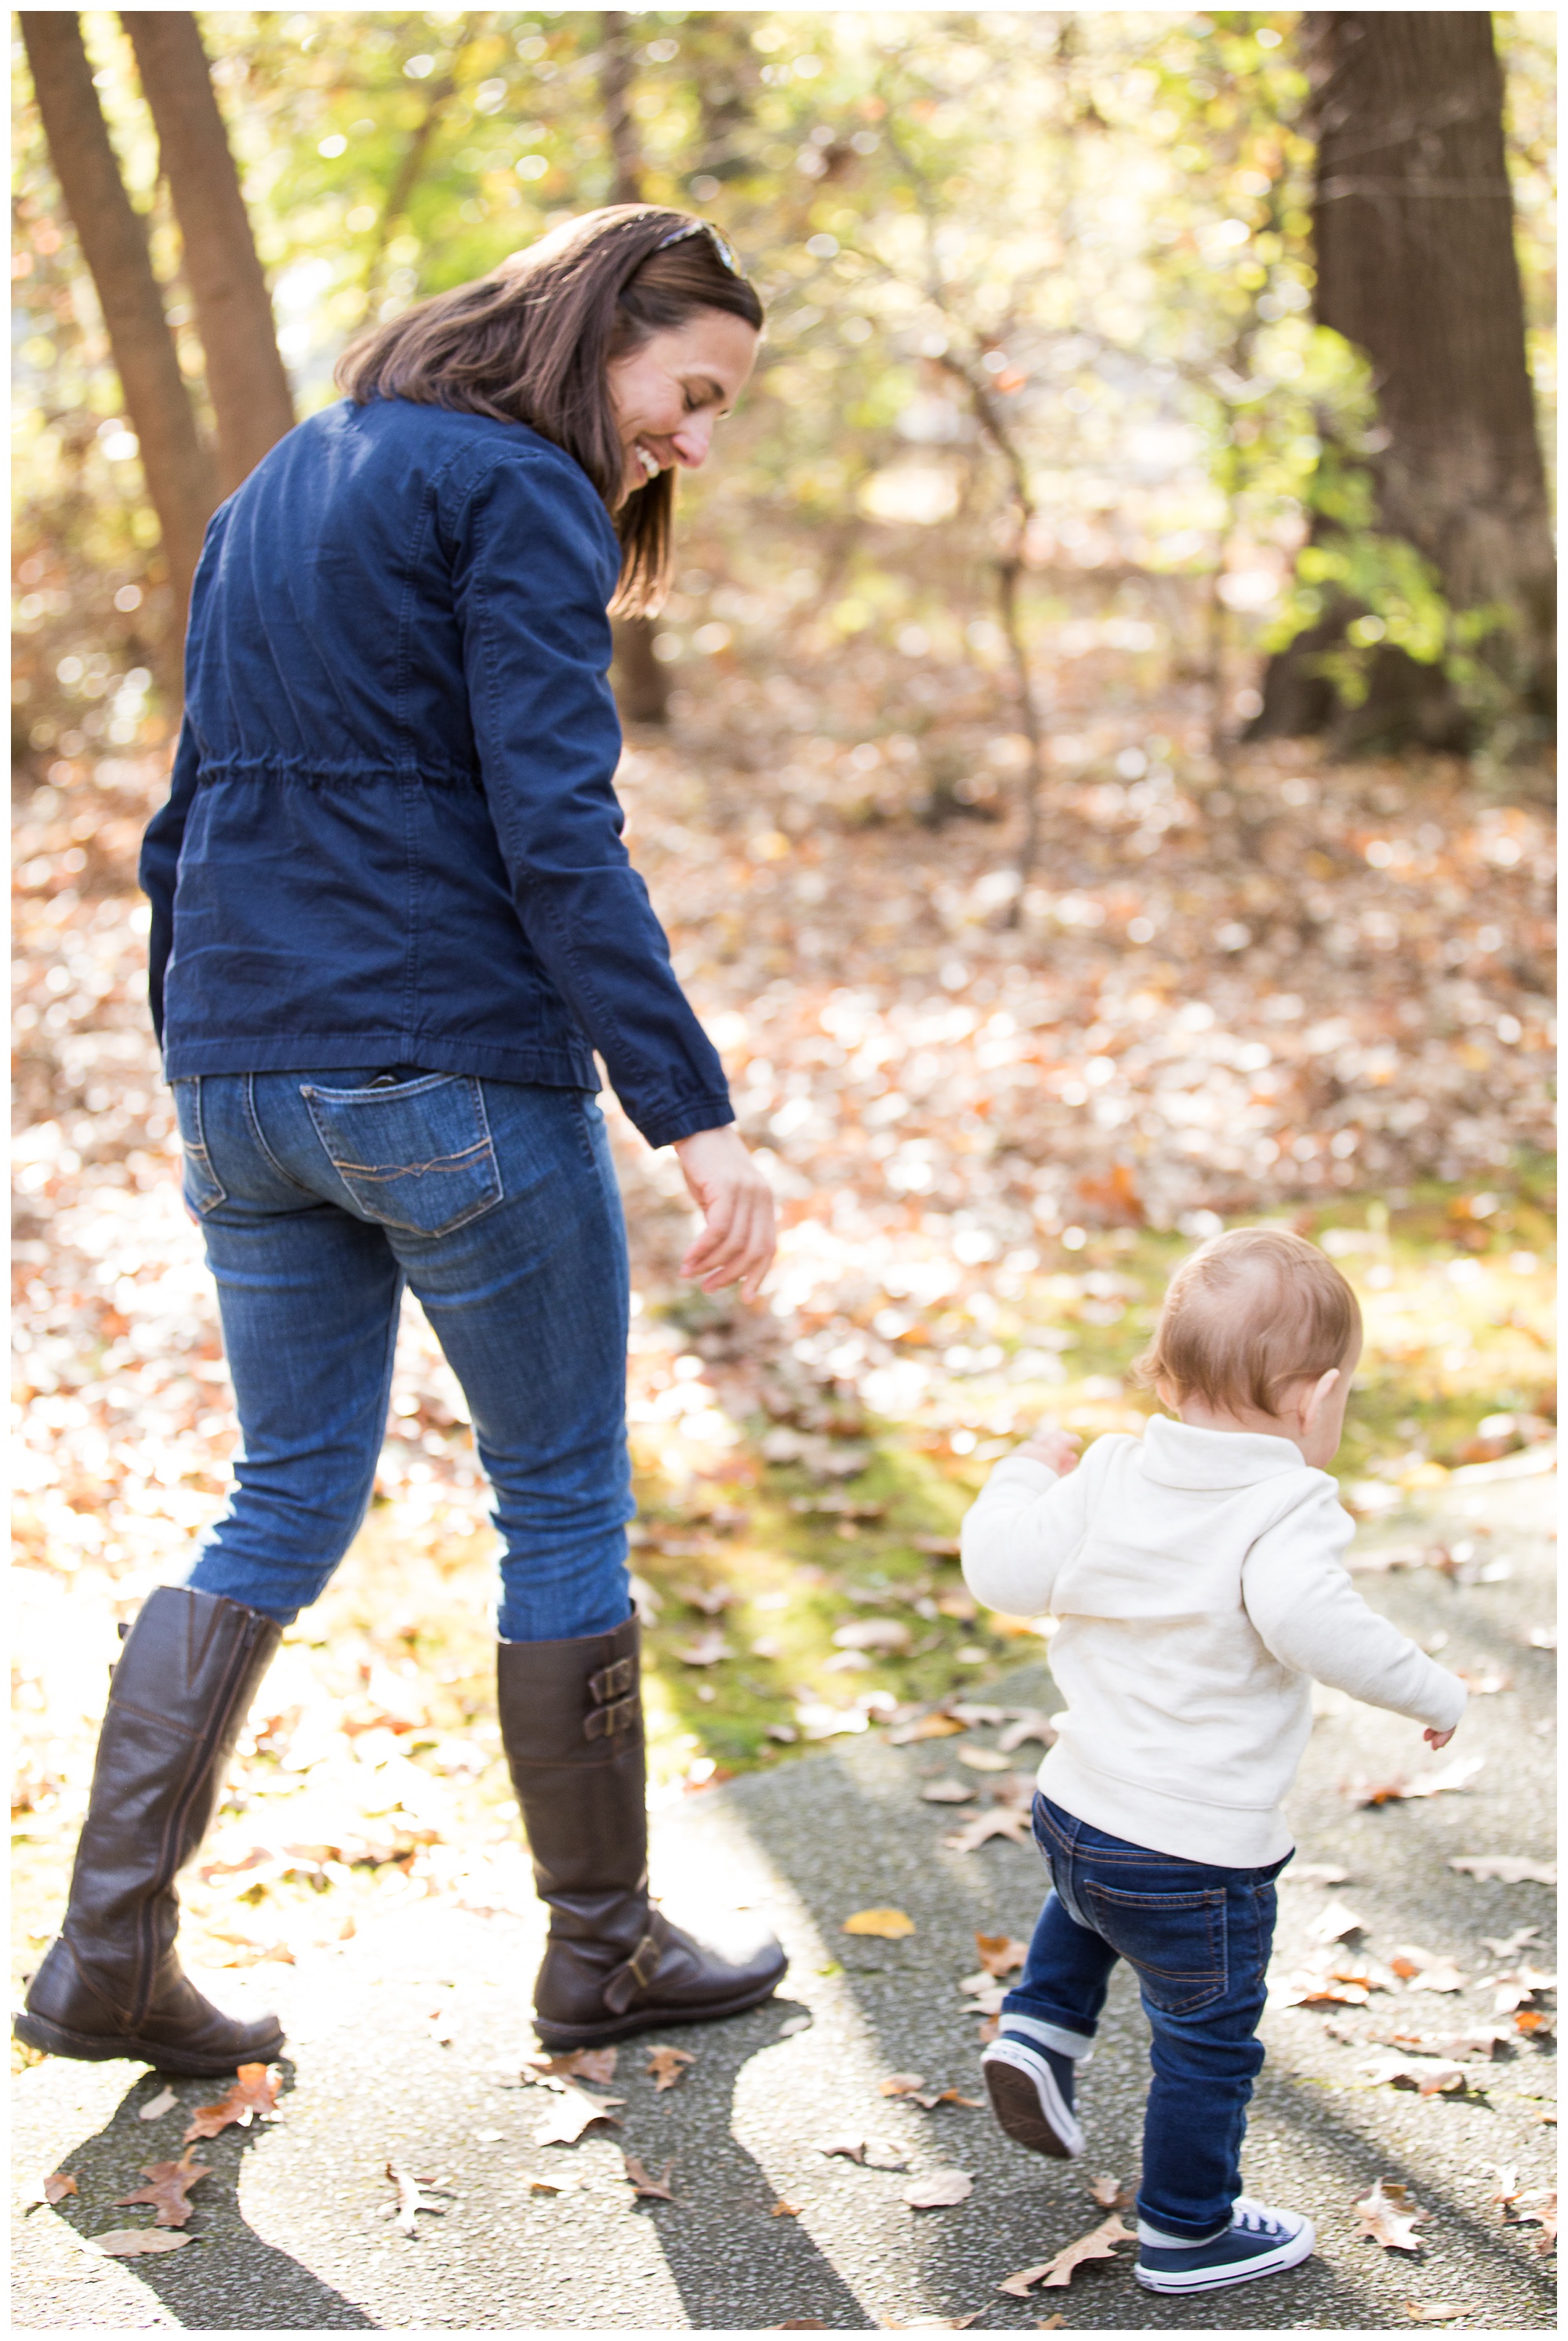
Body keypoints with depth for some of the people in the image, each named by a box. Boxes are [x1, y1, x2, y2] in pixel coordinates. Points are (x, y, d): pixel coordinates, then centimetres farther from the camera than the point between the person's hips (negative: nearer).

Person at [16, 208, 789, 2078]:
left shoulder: (282, 486, 17)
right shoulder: (517, 495, -9)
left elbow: (190, 814, 19)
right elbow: (557, 833, -18)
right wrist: (693, 1114, -20)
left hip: (245, 1072, 8)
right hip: (458, 1077, -7)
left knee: (287, 1505, 15)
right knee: (564, 1507, 8)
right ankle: (600, 1948, 21)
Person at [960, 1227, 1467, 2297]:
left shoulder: (1109, 1478, -3)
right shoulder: (1286, 1507, -20)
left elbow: (1003, 1571, -1)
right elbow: (1307, 1619, -38)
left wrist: (1029, 1471, 16)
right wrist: (1430, 1690, -25)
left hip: (1073, 1809, 6)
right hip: (1199, 1855, -6)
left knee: (1089, 1904, 41)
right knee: (1208, 2045, 14)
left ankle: (1042, 2026, 26)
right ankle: (1188, 2234, 28)